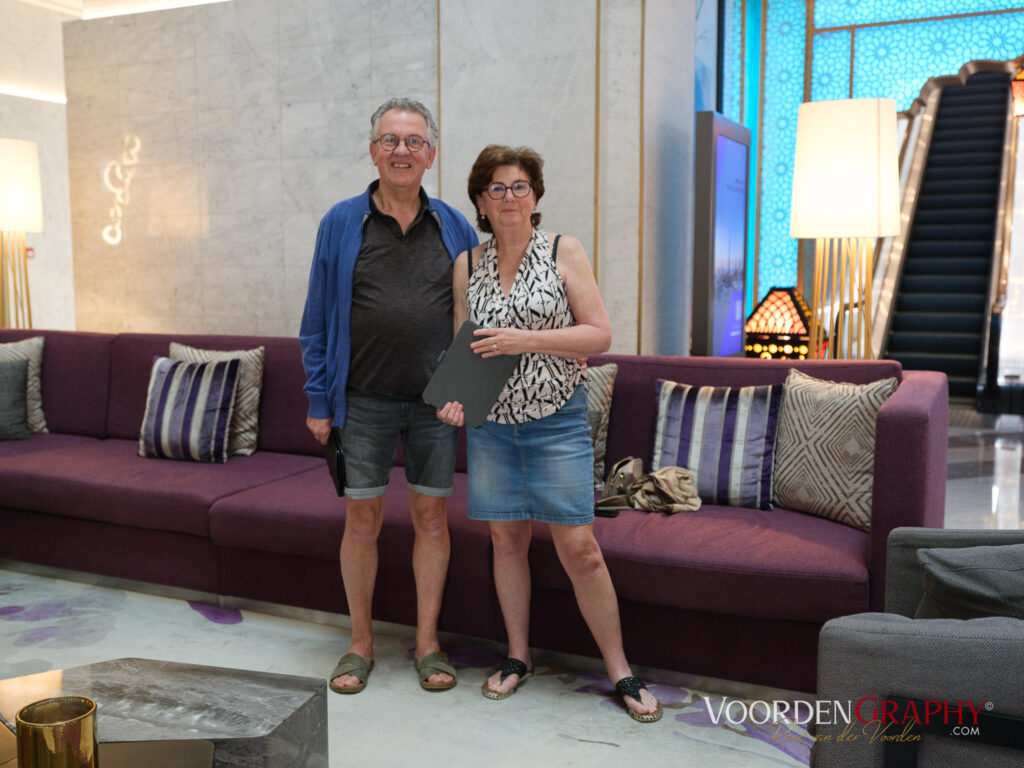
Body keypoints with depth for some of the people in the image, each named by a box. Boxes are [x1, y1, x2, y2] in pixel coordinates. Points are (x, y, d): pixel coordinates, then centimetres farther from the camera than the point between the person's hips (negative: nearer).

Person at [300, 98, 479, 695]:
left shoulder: (454, 227, 5)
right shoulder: (342, 224, 2)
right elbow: (319, 319, 3)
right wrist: (319, 400, 0)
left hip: (436, 401, 1)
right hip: (364, 401, -1)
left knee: (432, 517, 7)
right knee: (362, 520, 5)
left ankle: (428, 642, 22)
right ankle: (361, 643, 23)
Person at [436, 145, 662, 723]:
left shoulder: (564, 251, -3)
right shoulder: (467, 265, 6)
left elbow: (600, 334, -8)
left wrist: (527, 340, -18)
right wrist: (454, 393, -6)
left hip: (557, 420, -3)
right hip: (490, 421, 3)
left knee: (579, 547, -4)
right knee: (508, 539, 10)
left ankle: (621, 670, 12)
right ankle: (518, 657, 28)